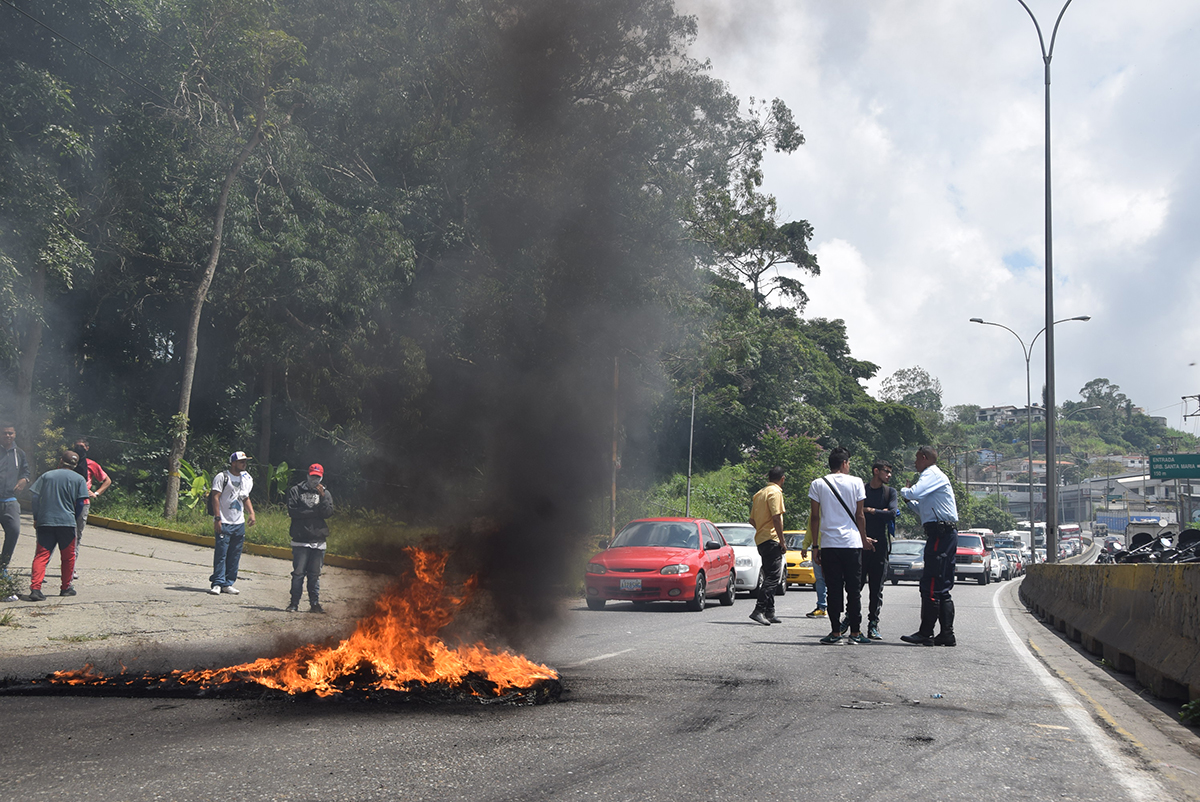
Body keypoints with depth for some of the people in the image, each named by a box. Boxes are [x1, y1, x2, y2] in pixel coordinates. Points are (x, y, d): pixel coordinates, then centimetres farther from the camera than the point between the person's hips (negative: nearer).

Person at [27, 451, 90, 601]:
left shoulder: (46, 476, 8)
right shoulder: (79, 479, 2)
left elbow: (35, 497, 5)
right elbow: (80, 503, -2)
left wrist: (36, 518, 11)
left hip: (44, 521, 2)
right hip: (67, 522, -1)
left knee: (41, 555, 0)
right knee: (68, 556, 13)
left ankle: (35, 588, -14)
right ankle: (66, 587, 20)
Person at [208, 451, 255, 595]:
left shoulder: (246, 479, 16)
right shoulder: (222, 477, -4)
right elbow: (216, 498, -9)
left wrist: (251, 513, 6)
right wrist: (217, 519, -16)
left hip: (239, 523, 6)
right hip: (224, 523, -6)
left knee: (235, 555, 5)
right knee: (221, 553, -9)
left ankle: (228, 583, 11)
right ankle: (217, 583, -5)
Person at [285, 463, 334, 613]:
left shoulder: (326, 494, 13)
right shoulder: (296, 491, 6)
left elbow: (328, 513, -2)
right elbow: (293, 511, -7)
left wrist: (322, 497, -14)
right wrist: (315, 512, -6)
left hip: (318, 541, 2)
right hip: (300, 540, -2)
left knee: (315, 574, 5)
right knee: (298, 573, -3)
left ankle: (315, 603, 11)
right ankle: (294, 603, 3)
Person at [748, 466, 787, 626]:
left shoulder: (759, 494, 18)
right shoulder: (775, 492, -8)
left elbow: (752, 520, 19)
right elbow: (776, 518, -17)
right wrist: (782, 541, -15)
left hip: (761, 540, 9)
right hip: (771, 540, -9)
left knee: (770, 577, 14)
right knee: (773, 577, -11)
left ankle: (769, 613, 15)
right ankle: (759, 610, -19)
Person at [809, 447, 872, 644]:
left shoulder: (817, 484, 4)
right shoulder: (856, 482, 1)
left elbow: (814, 517, 2)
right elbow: (859, 515, 3)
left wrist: (815, 546, 7)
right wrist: (864, 538, 17)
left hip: (828, 544, 1)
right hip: (852, 543, -1)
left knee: (833, 589, 3)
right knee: (854, 589, 5)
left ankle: (836, 631, 1)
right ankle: (855, 632, 5)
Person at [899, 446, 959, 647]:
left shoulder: (932, 474, -5)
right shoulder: (934, 476, 26)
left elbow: (914, 493, -22)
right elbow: (925, 511, 33)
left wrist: (905, 491, 0)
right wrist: (910, 500, 22)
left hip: (940, 533, -10)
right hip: (946, 533, 10)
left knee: (931, 586, -10)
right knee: (942, 588, 9)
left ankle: (926, 634, -11)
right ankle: (947, 634, 9)